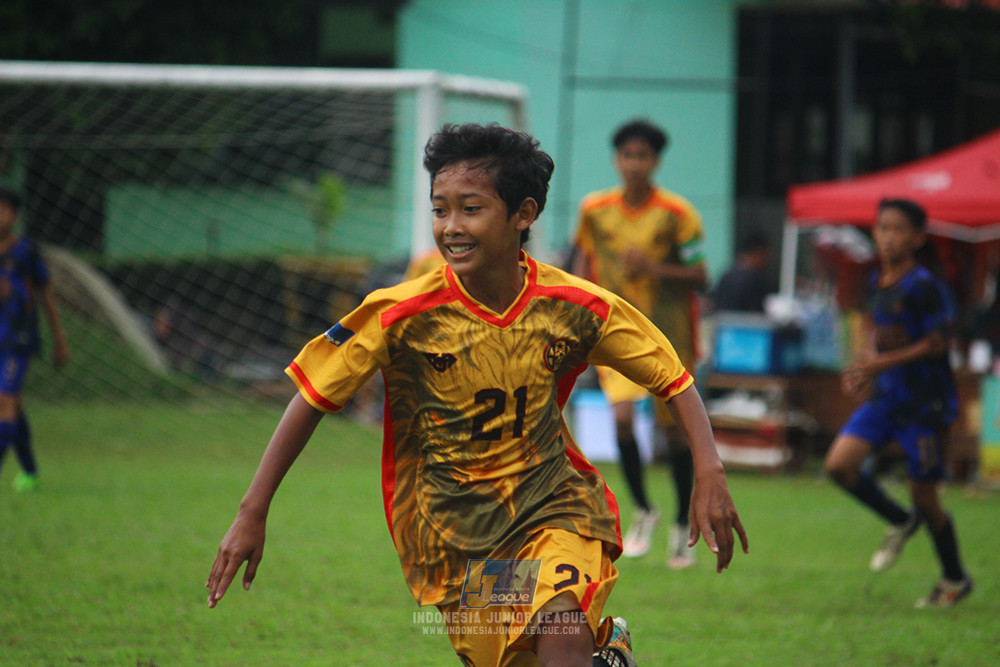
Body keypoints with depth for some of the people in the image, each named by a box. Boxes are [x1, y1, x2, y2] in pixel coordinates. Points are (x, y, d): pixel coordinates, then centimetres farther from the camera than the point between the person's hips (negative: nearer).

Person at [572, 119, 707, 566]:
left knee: (674, 428, 4)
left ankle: (683, 527, 20)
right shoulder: (595, 210, 1)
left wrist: (653, 268, -23)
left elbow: (699, 278, -8)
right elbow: (584, 263, 15)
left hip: (668, 332, -1)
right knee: (622, 417, -18)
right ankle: (643, 510, 5)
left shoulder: (677, 214, -8)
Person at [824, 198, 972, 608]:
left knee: (923, 493, 0)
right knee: (840, 463, -9)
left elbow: (936, 344, -17)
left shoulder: (923, 287, -15)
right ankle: (900, 523, 16)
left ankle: (955, 579, 21)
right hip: (885, 395, 7)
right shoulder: (878, 283, 8)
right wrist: (865, 371, 2)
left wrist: (880, 363, -21)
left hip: (924, 402, -7)